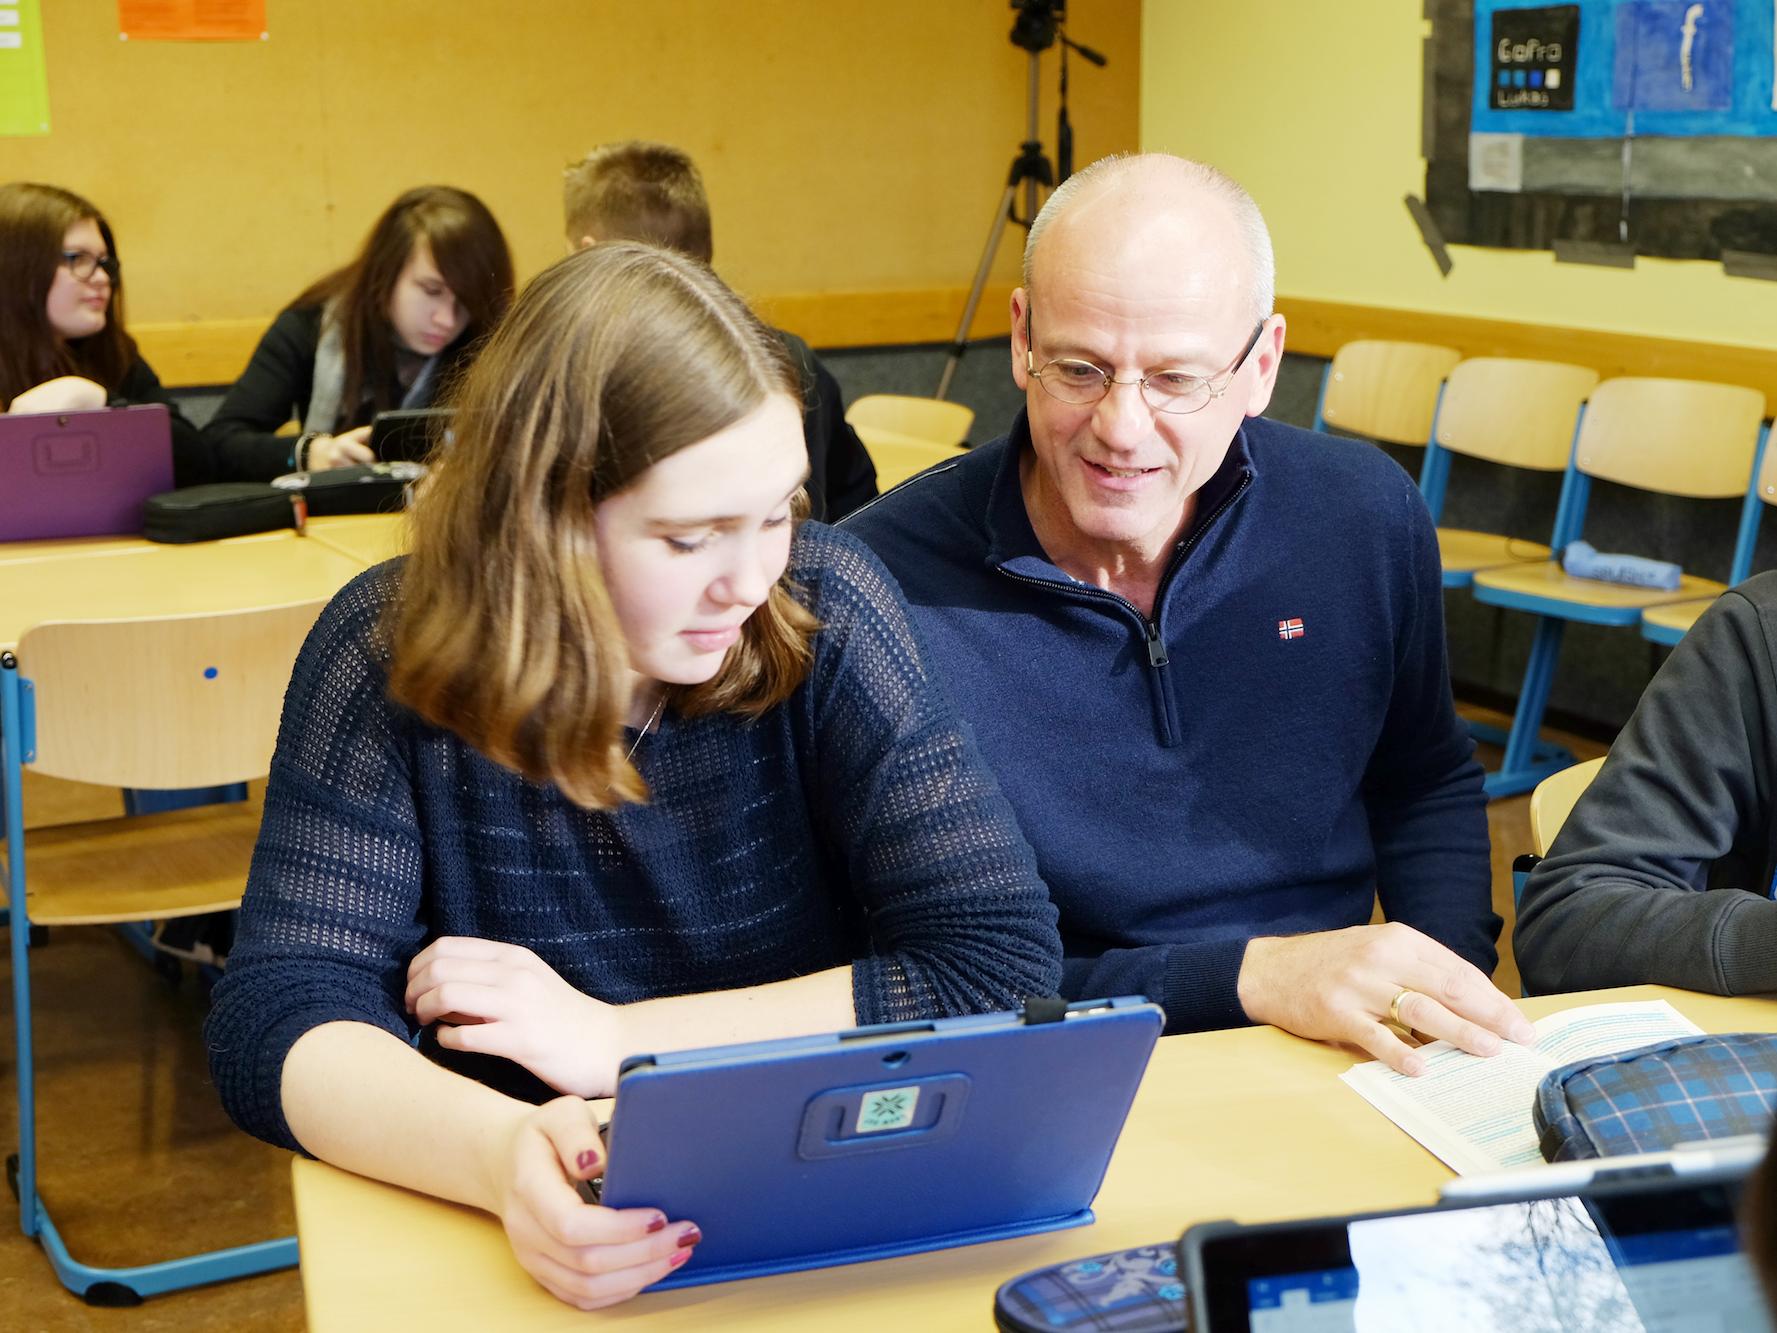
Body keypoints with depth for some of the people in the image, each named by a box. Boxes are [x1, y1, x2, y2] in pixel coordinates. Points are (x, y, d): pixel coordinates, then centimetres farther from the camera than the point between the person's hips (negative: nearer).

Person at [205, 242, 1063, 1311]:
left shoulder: (827, 613, -9)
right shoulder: (392, 658, -9)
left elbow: (1004, 962, -13)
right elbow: (278, 1024, -14)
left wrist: (609, 1040, -17)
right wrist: (501, 1153, -34)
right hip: (532, 1257, 2)